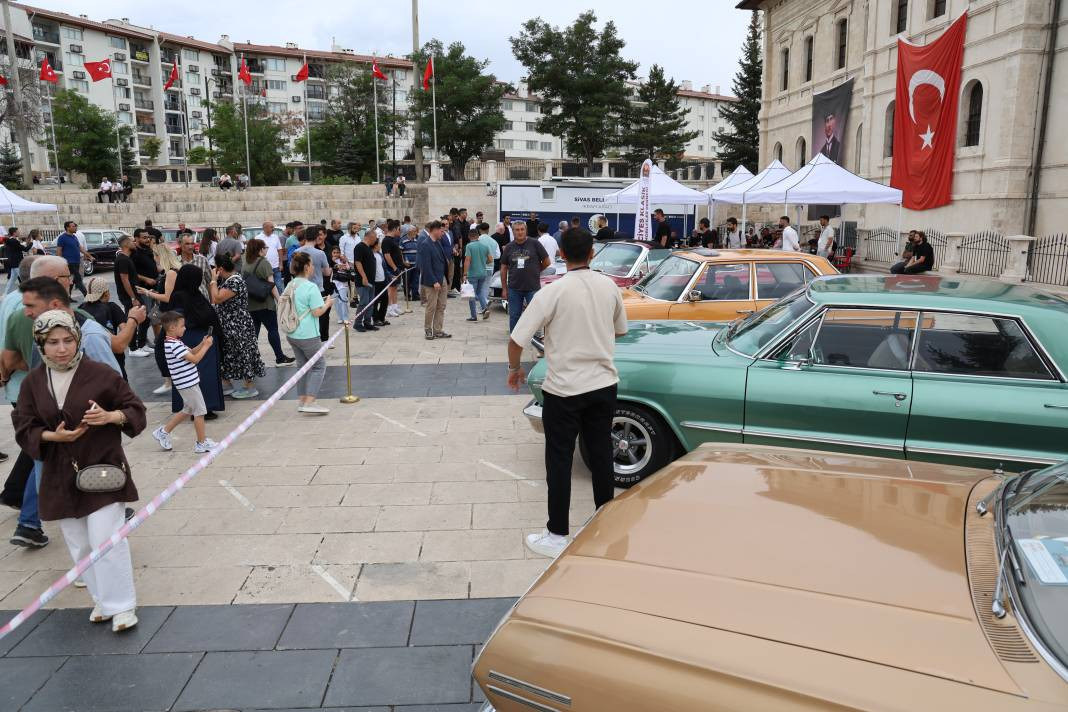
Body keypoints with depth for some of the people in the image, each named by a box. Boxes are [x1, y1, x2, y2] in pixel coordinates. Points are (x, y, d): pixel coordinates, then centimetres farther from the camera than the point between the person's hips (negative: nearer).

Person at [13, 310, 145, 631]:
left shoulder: (100, 374, -8)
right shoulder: (33, 382, 2)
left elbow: (135, 409, -2)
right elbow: (23, 428, 5)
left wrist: (111, 416, -22)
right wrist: (53, 436, -14)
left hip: (102, 469, -4)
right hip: (61, 476, 4)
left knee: (107, 541, -8)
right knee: (79, 546, 11)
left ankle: (122, 606, 6)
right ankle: (102, 599, 29)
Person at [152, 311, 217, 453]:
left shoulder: (175, 342, 8)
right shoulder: (174, 345, -22)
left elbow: (190, 352, 18)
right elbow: (195, 359, -23)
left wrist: (202, 344, 3)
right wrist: (206, 345, -13)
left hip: (188, 382, 10)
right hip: (188, 383, -10)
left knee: (188, 410, 22)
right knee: (200, 411, 0)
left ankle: (163, 431, 29)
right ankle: (202, 443, 9)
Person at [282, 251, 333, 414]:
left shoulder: (290, 286, 8)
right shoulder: (311, 287, -17)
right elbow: (317, 312, -19)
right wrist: (328, 303, 0)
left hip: (291, 334, 8)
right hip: (307, 335, -8)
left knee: (302, 365, 17)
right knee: (319, 365, 3)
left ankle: (302, 401, 20)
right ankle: (309, 402, -6)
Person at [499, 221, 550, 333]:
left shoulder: (535, 244, -3)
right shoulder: (509, 247, 5)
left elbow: (546, 262, 3)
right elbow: (503, 269, 9)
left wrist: (535, 271, 11)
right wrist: (504, 289, 6)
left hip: (533, 287, -3)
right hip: (514, 289, 3)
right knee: (514, 316, 10)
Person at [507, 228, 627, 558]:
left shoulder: (553, 292, -16)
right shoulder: (609, 286, -1)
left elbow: (516, 340, -15)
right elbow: (620, 330, 16)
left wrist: (515, 369, 4)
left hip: (564, 390, -4)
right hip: (604, 384, 5)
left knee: (559, 461, 6)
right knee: (601, 455, 16)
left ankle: (557, 535, 14)